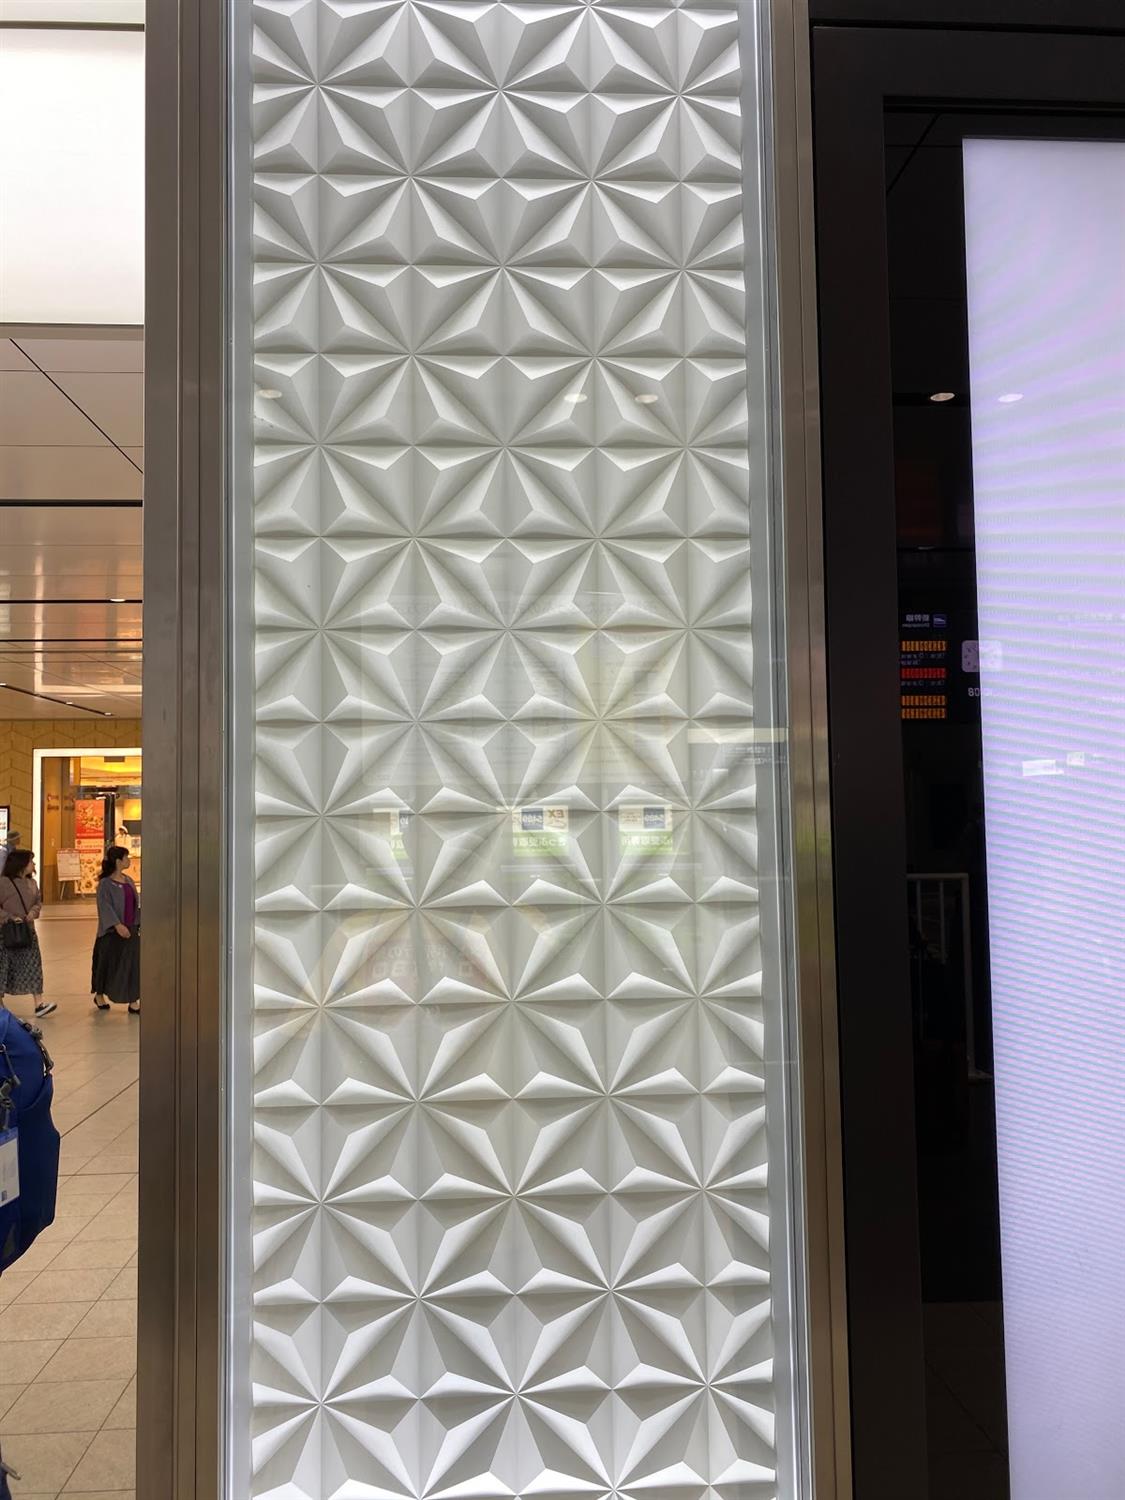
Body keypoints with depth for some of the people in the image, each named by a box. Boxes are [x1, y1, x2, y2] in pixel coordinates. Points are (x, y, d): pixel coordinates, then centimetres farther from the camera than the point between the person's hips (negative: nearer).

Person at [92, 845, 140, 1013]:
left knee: (133, 965, 2)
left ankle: (133, 1002, 6)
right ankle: (99, 995, 29)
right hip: (112, 932, -6)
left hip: (131, 930, 6)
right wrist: (117, 925, -26)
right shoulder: (105, 883, -10)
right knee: (108, 963, 7)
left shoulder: (129, 880, 10)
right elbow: (105, 907, -17)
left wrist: (140, 923, 11)